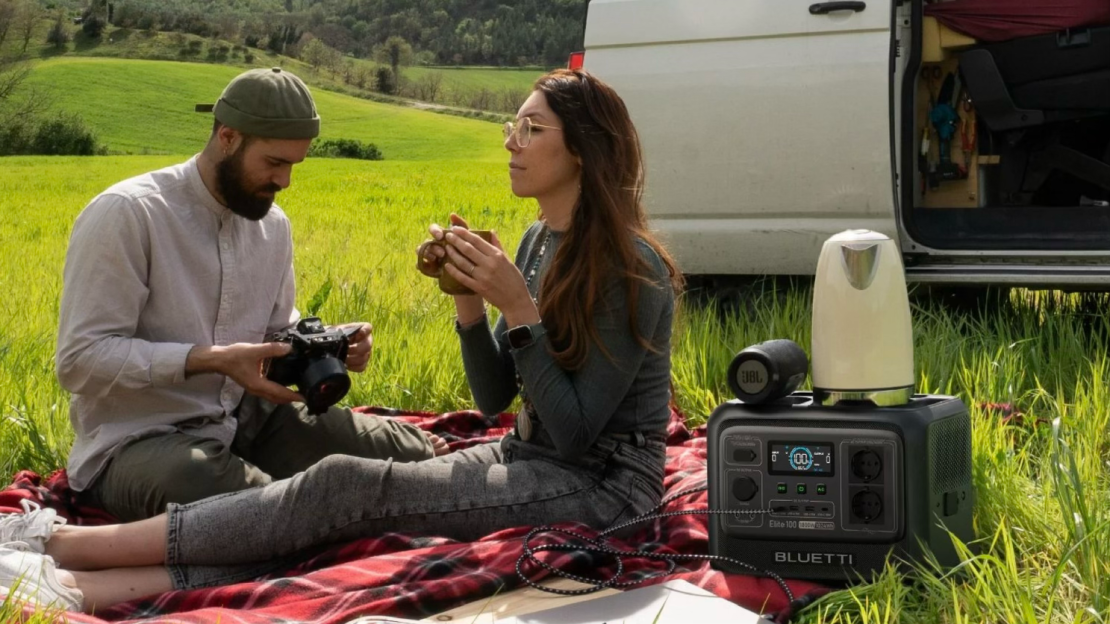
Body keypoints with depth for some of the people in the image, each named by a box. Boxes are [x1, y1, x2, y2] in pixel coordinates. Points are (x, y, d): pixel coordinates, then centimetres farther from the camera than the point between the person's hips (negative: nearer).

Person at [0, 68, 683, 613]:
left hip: (602, 485, -8)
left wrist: (518, 307, -22)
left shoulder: (631, 270, -16)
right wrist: (470, 302, -7)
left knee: (349, 486, -22)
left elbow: (575, 432, -18)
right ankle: (84, 587, -29)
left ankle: (65, 542, -21)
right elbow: (494, 398, 9)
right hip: (530, 458, 8)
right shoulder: (540, 241, 10)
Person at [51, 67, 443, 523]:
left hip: (247, 419, 6)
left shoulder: (273, 224, 6)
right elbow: (79, 359, -19)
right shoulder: (125, 215, -16)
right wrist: (211, 360, -28)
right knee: (199, 481, -42)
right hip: (137, 439, -6)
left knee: (413, 454, -9)